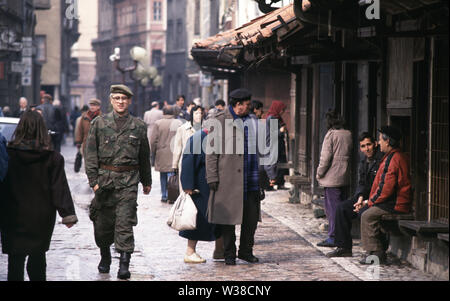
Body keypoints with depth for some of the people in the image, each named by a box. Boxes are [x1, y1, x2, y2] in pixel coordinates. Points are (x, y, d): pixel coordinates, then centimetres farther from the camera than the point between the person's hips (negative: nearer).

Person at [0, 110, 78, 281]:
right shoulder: (53, 158, -6)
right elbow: (60, 188, -6)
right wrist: (68, 214, -2)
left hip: (15, 216, -2)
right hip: (42, 217, 2)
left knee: (15, 260, 3)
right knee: (38, 256, 15)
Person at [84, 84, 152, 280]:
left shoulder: (139, 126, 7)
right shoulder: (99, 124, 4)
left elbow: (144, 156, 15)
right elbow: (90, 153, 3)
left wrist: (146, 181, 19)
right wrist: (93, 180, -6)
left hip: (128, 182, -1)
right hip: (104, 179, 1)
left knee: (124, 223, -9)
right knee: (102, 223, 8)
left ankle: (124, 264, -9)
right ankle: (105, 256, 30)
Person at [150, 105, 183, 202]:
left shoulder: (158, 123, -1)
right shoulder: (179, 123, -1)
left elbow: (153, 141, 0)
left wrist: (154, 153, 12)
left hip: (161, 154, 1)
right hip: (174, 153, -1)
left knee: (163, 175, 11)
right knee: (172, 174, 1)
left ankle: (164, 196, 16)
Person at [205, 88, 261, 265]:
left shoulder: (251, 121, 14)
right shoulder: (218, 122, -3)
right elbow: (212, 152, -4)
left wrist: (260, 176, 16)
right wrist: (212, 177, -10)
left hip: (250, 178, 5)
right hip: (227, 178, -5)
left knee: (251, 216, 4)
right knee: (228, 216, 0)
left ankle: (246, 251, 18)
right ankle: (229, 254, 10)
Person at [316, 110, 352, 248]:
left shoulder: (331, 134, -11)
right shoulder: (348, 134, 9)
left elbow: (326, 156, -13)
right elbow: (349, 154, 14)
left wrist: (319, 173, -4)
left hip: (332, 177, -7)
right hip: (344, 176, 7)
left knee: (332, 207, -5)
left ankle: (333, 238, -5)